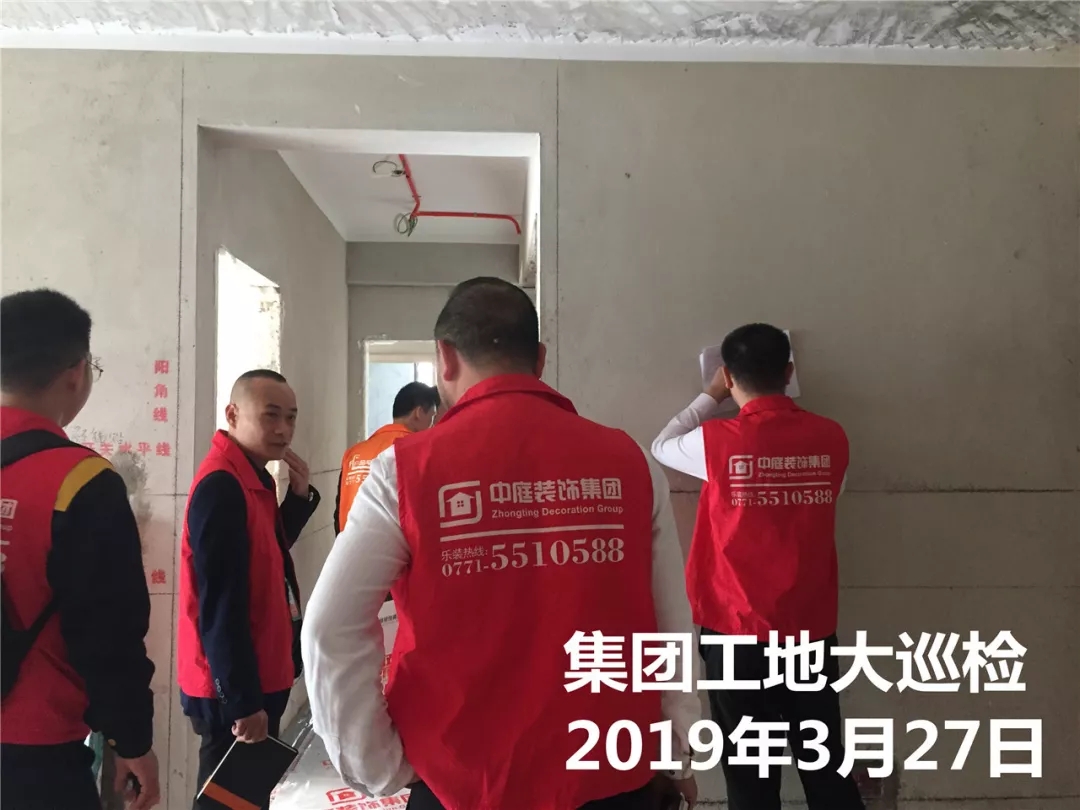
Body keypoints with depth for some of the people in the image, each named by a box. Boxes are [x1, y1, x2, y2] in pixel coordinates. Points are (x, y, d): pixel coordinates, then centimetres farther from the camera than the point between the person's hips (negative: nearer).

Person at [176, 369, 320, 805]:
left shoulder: (252, 478, 7)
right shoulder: (221, 486, -22)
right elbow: (221, 604, -25)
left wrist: (300, 496, 3)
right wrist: (242, 701, -23)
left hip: (259, 678, 9)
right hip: (233, 690, -9)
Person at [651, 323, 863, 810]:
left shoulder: (717, 442, -13)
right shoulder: (832, 438, -3)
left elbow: (663, 447, 8)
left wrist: (712, 396, 17)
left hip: (737, 633, -3)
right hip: (812, 632, 3)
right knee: (827, 767, 16)